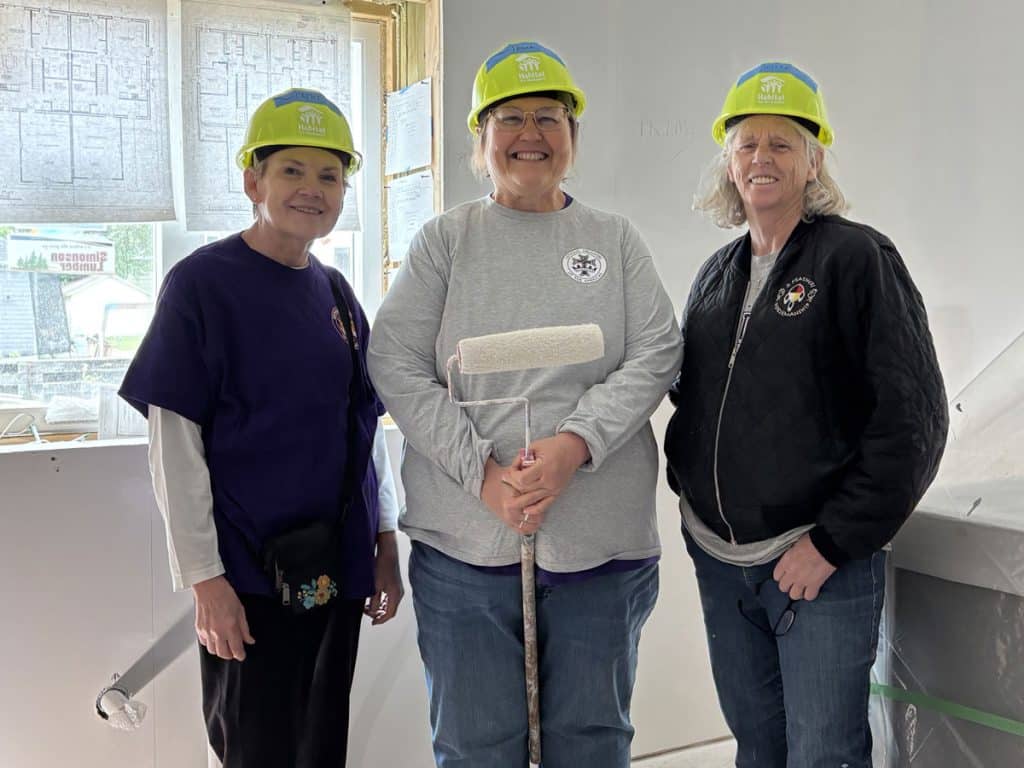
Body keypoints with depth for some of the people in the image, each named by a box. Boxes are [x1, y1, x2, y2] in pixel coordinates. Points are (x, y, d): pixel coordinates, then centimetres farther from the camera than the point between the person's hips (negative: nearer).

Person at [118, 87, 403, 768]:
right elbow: (175, 442, -12)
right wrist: (205, 578, -14)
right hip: (248, 578, -6)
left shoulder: (337, 293, 8)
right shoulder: (202, 283, -10)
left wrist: (386, 541, 11)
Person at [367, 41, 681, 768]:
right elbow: (396, 364, -4)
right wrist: (481, 471, -15)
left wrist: (575, 444, -17)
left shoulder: (615, 239, 8)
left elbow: (656, 354, -1)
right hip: (465, 542, 0)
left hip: (602, 542, 1)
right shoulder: (445, 239, 5)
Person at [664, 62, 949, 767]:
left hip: (824, 564, -5)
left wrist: (834, 542, -15)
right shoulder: (716, 275, 11)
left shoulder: (857, 256, -8)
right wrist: (687, 484, 7)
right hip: (717, 560, 6)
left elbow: (913, 417, -13)